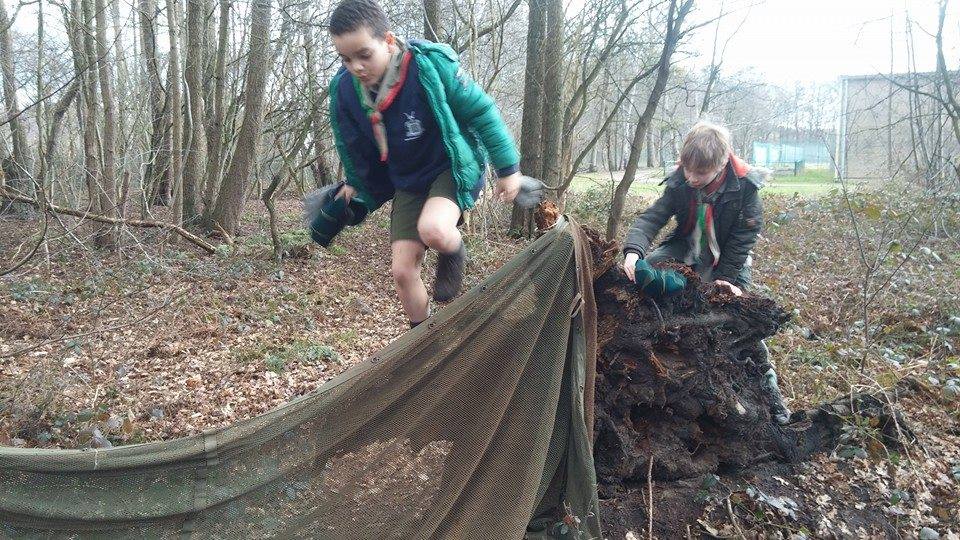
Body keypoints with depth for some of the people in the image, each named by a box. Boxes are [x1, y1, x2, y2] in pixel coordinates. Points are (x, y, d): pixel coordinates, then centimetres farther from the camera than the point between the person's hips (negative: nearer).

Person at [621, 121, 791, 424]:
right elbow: (653, 217, -23)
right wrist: (634, 249, -42)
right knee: (640, 271, -18)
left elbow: (744, 234, -18)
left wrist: (727, 275, -20)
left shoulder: (744, 185, -25)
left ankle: (767, 380, 9)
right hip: (686, 249, 3)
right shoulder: (679, 182, -18)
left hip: (727, 259, -3)